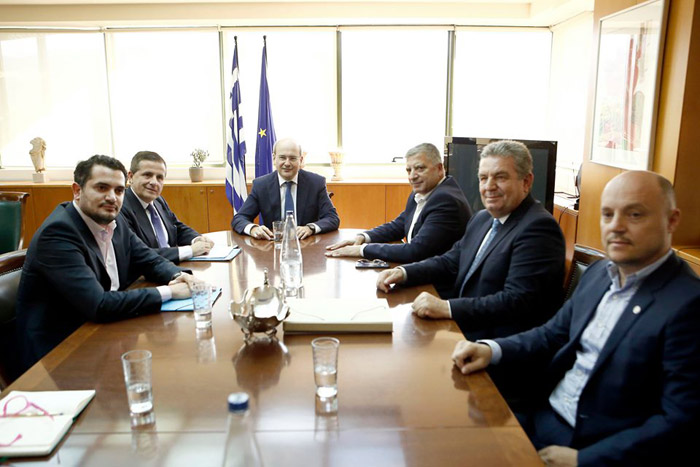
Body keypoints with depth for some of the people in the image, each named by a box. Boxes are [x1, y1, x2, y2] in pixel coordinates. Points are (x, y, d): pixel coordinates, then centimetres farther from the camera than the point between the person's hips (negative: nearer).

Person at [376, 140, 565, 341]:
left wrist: (446, 308, -30)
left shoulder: (539, 227, -17)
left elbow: (517, 301, -24)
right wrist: (403, 272, -1)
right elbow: (450, 262, 16)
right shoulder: (481, 218, 11)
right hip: (461, 328, 8)